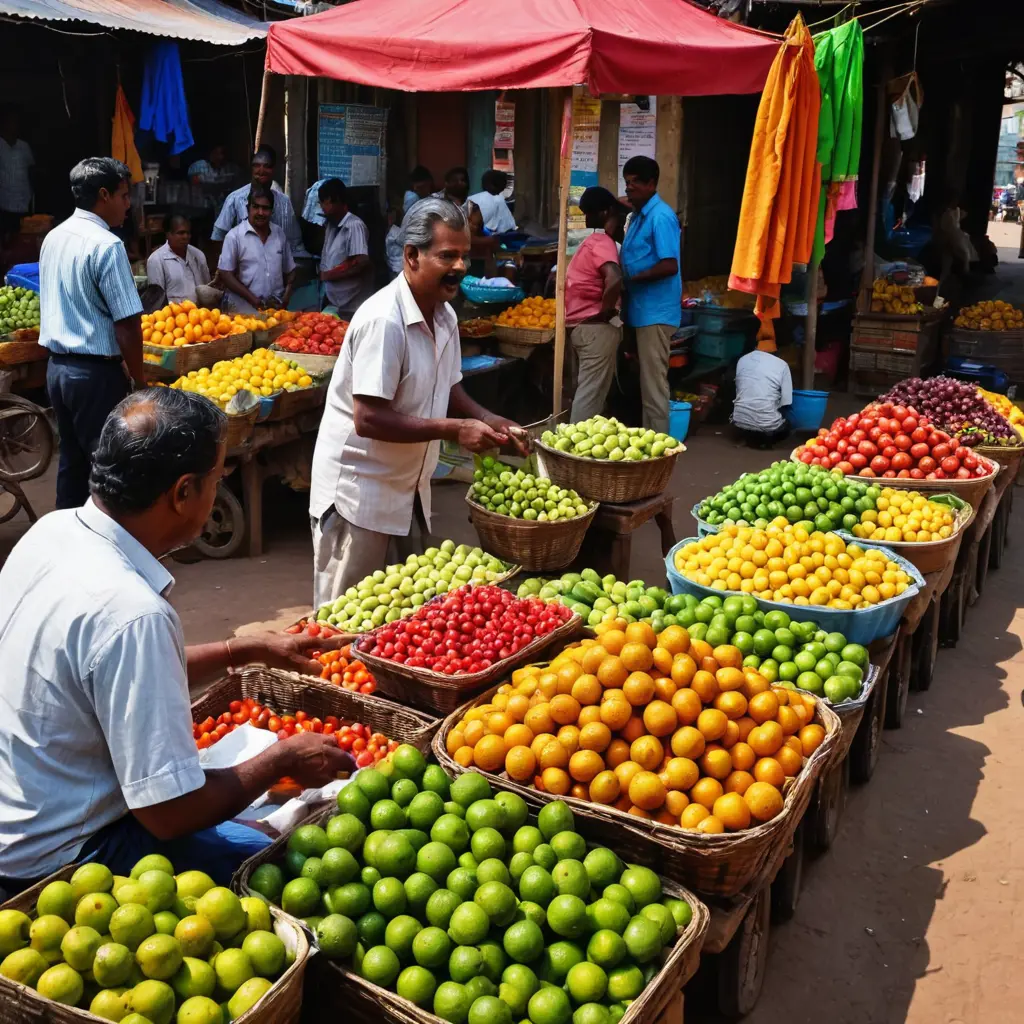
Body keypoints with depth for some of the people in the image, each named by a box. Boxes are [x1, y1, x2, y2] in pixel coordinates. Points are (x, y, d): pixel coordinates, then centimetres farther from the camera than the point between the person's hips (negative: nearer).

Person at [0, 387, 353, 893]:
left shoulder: (54, 530, -5)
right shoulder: (130, 614, -33)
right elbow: (170, 812, -28)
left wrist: (249, 649, 10)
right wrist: (282, 760, -12)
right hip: (54, 860, -9)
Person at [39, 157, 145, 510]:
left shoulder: (53, 237, 9)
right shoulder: (106, 245, -16)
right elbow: (127, 323, -19)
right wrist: (139, 378, -8)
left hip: (57, 366, 8)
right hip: (94, 372, -8)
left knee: (71, 458, 16)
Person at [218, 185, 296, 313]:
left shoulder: (279, 234, 10)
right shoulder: (234, 236, -3)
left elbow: (289, 271, 16)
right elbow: (226, 274, -5)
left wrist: (286, 298, -1)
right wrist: (254, 300, -12)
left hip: (276, 309, 3)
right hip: (244, 310, -3)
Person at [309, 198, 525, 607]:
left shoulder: (445, 316, 3)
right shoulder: (383, 320, -24)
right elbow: (369, 419, -28)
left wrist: (487, 420, -2)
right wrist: (454, 430, -24)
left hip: (408, 490, 8)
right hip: (359, 492, -8)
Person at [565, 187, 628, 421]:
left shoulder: (591, 241, 17)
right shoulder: (603, 242, -14)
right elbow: (614, 279, -32)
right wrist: (606, 310, -19)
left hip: (581, 324, 10)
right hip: (595, 327, -10)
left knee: (589, 389, 16)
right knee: (592, 392, -7)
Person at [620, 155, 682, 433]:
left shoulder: (660, 217, -15)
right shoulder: (638, 215, 15)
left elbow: (669, 265, -22)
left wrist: (632, 279, -17)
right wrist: (624, 276, 7)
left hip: (656, 311, -10)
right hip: (642, 309, 10)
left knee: (654, 382, -5)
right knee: (646, 380, 15)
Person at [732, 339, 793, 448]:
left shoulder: (742, 360, 5)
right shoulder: (782, 365, -6)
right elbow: (786, 401, -6)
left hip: (740, 421, 3)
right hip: (767, 425, -3)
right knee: (785, 428, 30)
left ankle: (751, 437, 15)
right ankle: (765, 438, 6)